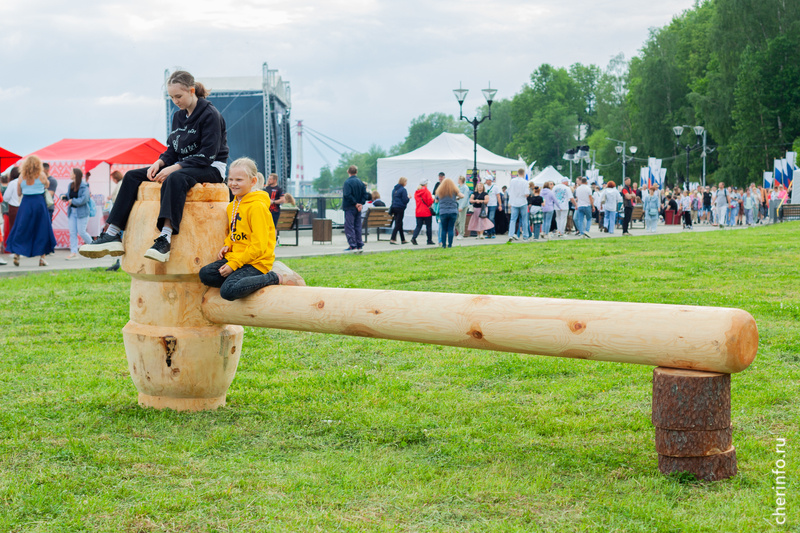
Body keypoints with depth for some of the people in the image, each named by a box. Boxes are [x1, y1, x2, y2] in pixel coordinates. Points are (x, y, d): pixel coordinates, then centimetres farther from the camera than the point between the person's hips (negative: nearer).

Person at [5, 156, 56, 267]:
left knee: (21, 230, 9)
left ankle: (16, 254, -1)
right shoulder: (41, 175, -4)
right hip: (39, 203, -2)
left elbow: (18, 193, 9)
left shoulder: (22, 176, 2)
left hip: (25, 203, 2)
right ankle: (42, 257, 5)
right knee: (42, 230, 6)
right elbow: (47, 185, 14)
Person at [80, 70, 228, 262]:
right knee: (132, 176, -4)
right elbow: (173, 150, 15)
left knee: (176, 178, -41)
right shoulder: (178, 116, 11)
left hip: (211, 169, -8)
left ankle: (165, 238, -56)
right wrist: (159, 163, -8)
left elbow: (207, 155, -19)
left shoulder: (210, 115, -13)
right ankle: (112, 234, -15)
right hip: (182, 166, 8)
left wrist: (175, 167, -25)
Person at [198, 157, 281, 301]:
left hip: (256, 263, -8)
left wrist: (233, 264, -19)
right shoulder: (233, 205, 14)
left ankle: (271, 279, -9)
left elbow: (258, 246, -18)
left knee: (228, 291, -27)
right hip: (235, 257, 8)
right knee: (205, 274, -8)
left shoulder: (257, 207, -15)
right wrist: (227, 246, 5)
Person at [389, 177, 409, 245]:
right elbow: (405, 200, -16)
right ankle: (392, 239, -13)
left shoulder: (394, 189, 12)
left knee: (400, 224, 14)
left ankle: (403, 240, 21)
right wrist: (408, 198, 5)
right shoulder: (403, 190, -11)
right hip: (400, 208, -8)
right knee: (398, 224, -6)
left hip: (394, 208, 8)